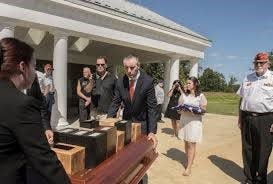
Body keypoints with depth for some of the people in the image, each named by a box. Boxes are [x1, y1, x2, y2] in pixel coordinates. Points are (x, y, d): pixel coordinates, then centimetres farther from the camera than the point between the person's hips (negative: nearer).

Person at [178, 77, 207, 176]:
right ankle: (189, 161, 25)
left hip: (195, 122, -3)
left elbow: (203, 110, -3)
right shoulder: (183, 95, 7)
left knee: (191, 144, -2)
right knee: (186, 143, 9)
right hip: (184, 121, 3)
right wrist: (181, 109, -14)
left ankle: (189, 167, 3)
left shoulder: (200, 96, -2)